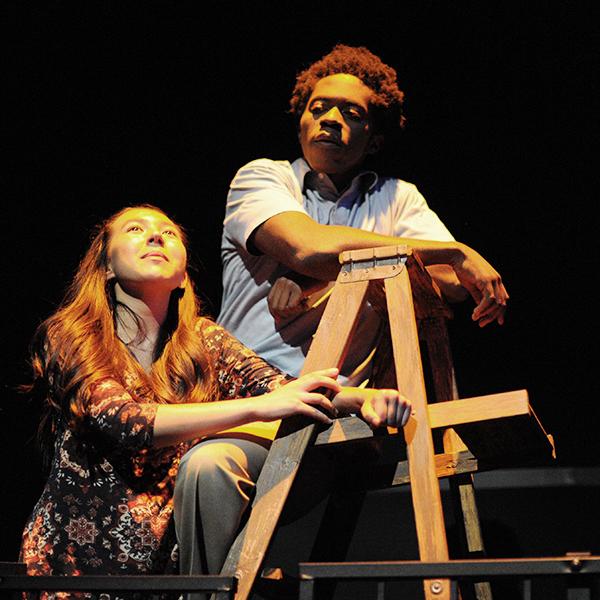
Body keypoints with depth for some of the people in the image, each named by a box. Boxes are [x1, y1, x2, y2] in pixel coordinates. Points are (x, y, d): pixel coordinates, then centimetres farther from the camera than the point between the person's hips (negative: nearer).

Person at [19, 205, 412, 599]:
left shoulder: (201, 340, 5)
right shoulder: (66, 338, -8)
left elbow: (276, 386, -11)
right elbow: (124, 423, -23)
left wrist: (362, 399, -32)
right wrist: (258, 407, -32)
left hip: (174, 552, 4)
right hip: (85, 556, -4)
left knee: (210, 458, -24)